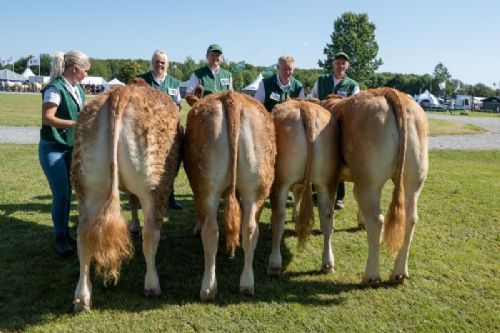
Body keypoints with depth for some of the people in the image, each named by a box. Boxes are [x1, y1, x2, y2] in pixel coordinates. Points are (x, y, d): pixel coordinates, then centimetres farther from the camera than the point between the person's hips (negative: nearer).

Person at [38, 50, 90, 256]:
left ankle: (65, 233, 24)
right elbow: (47, 118, -24)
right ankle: (60, 239, 8)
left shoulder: (78, 89, 6)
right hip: (52, 149, -7)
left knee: (68, 192, 11)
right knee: (61, 194, -6)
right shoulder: (55, 88, -17)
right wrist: (76, 124, -27)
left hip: (71, 147, 7)